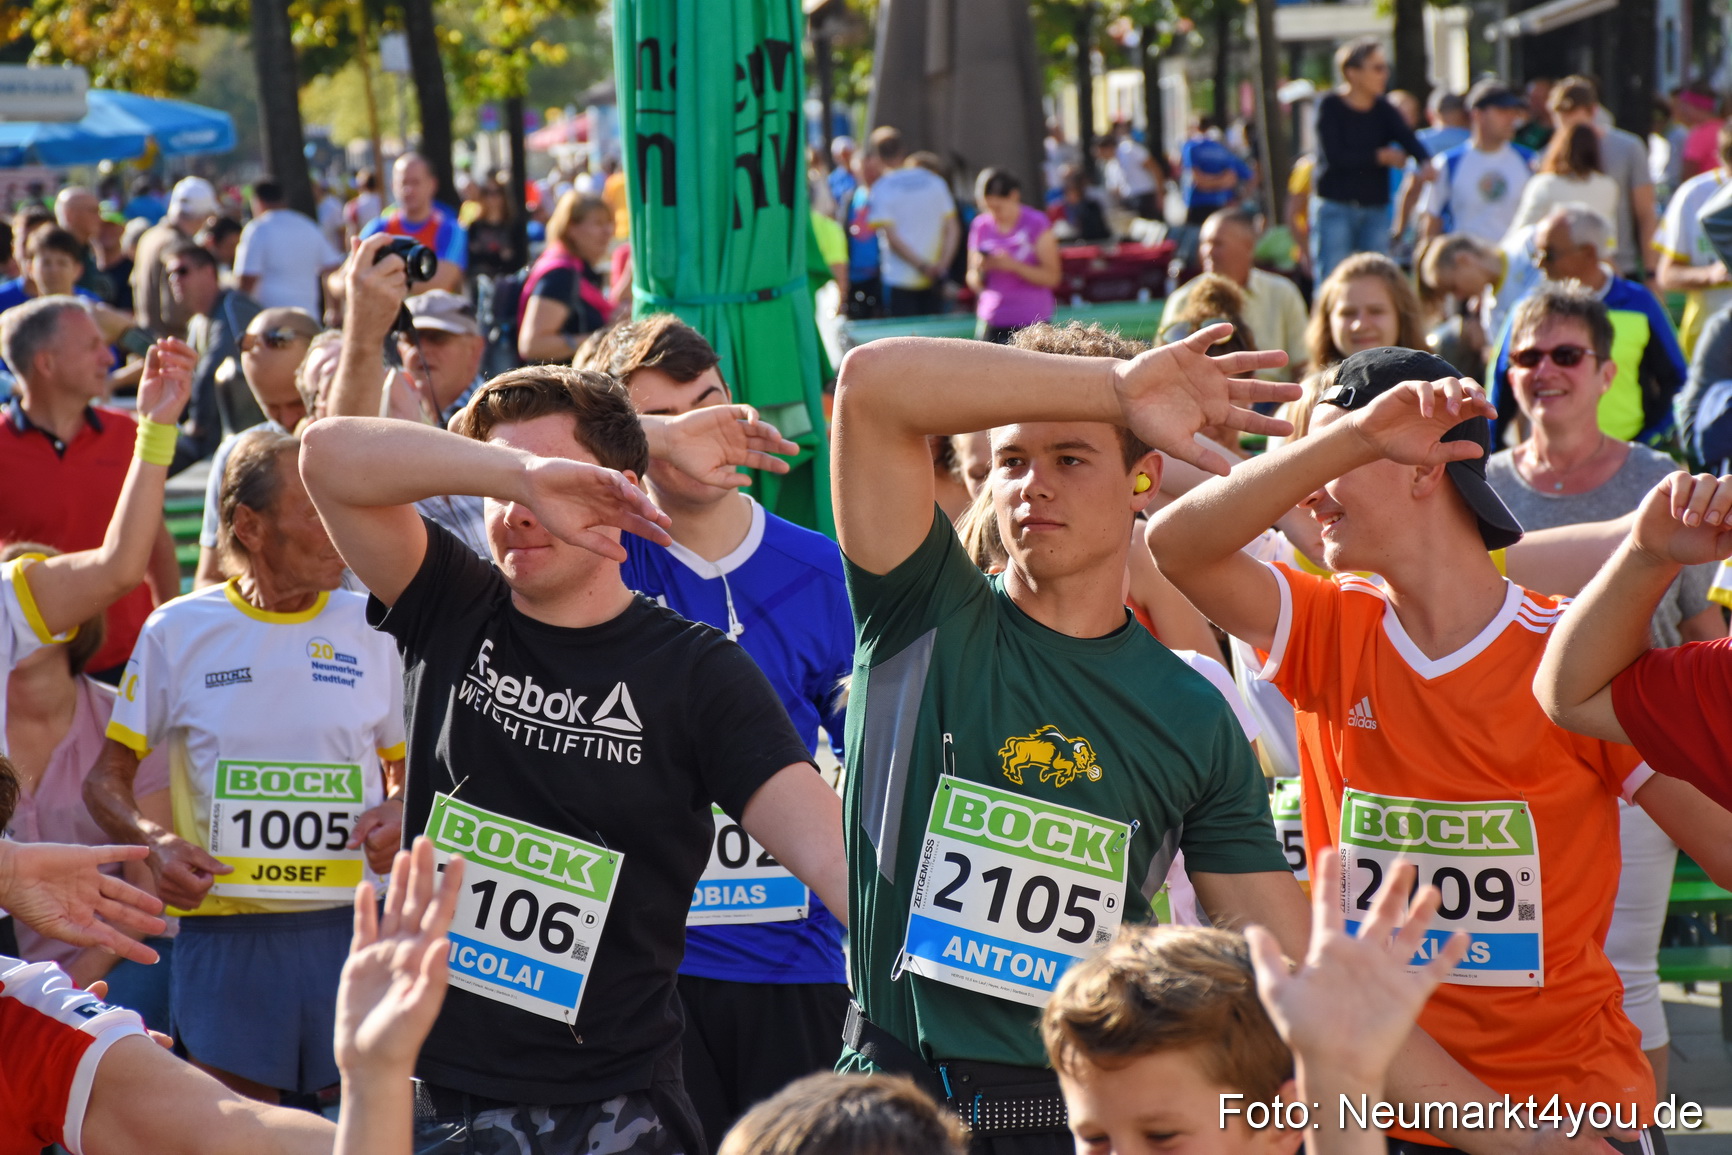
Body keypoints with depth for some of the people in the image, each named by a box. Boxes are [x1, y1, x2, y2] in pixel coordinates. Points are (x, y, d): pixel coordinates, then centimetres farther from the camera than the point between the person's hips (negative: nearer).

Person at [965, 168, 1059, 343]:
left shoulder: (1036, 224, 0)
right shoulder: (981, 226, 9)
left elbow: (1052, 277, -5)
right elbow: (975, 284, 13)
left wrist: (1014, 265, -17)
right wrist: (980, 270, -11)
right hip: (991, 322, 3)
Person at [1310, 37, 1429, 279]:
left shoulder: (1383, 110, 8)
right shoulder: (1330, 106, -4)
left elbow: (1409, 140, -8)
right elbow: (1334, 156, -14)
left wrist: (1426, 162, -29)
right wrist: (1381, 156, -10)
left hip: (1375, 209, 4)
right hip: (1335, 207, -4)